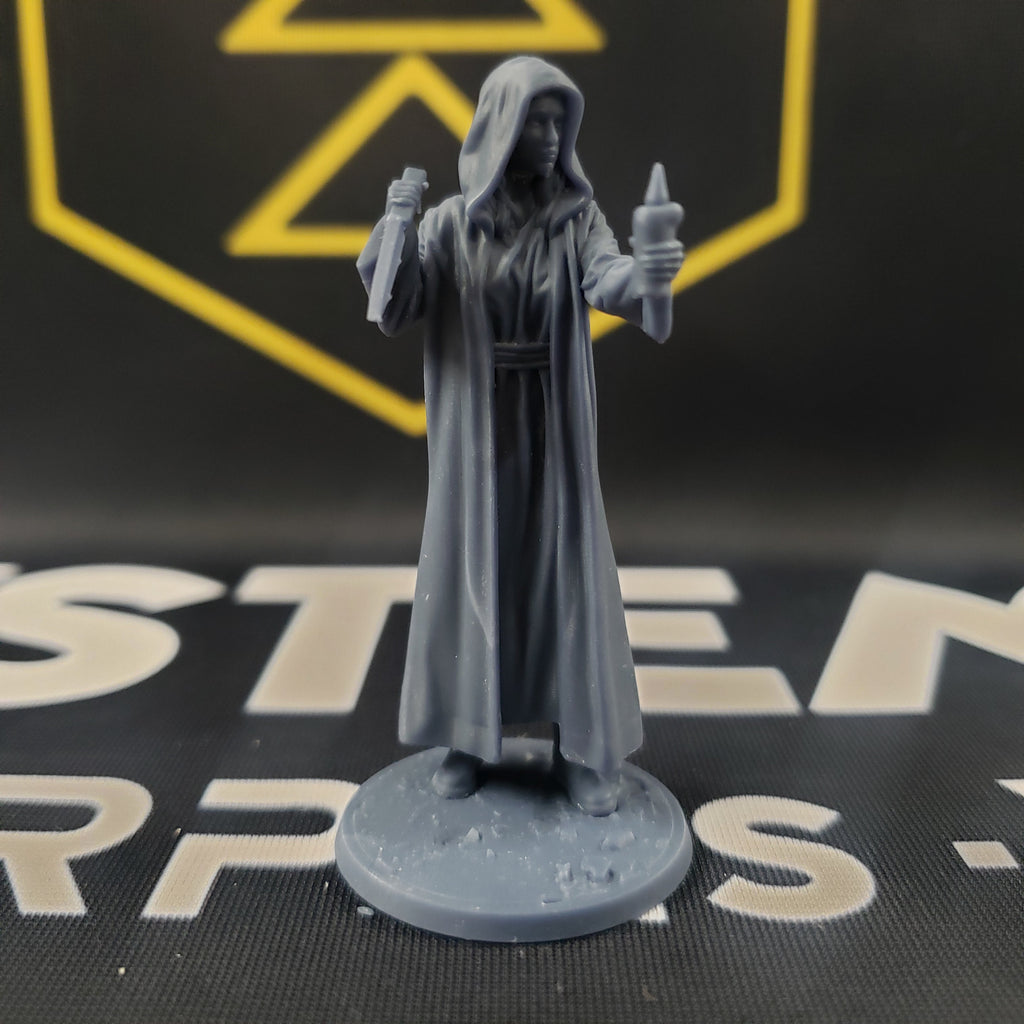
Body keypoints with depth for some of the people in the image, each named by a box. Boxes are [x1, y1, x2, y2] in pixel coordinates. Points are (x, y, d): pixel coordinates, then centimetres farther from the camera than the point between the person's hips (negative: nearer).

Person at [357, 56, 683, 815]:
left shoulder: (578, 218, 0)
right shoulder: (452, 222, 1)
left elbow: (606, 281, -20)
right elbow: (395, 311, -10)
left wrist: (642, 273, -44)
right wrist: (396, 232, -28)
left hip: (555, 433, 0)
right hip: (474, 433, 0)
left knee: (568, 577, 2)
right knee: (473, 575, 6)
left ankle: (582, 747, 16)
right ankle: (469, 734, 23)